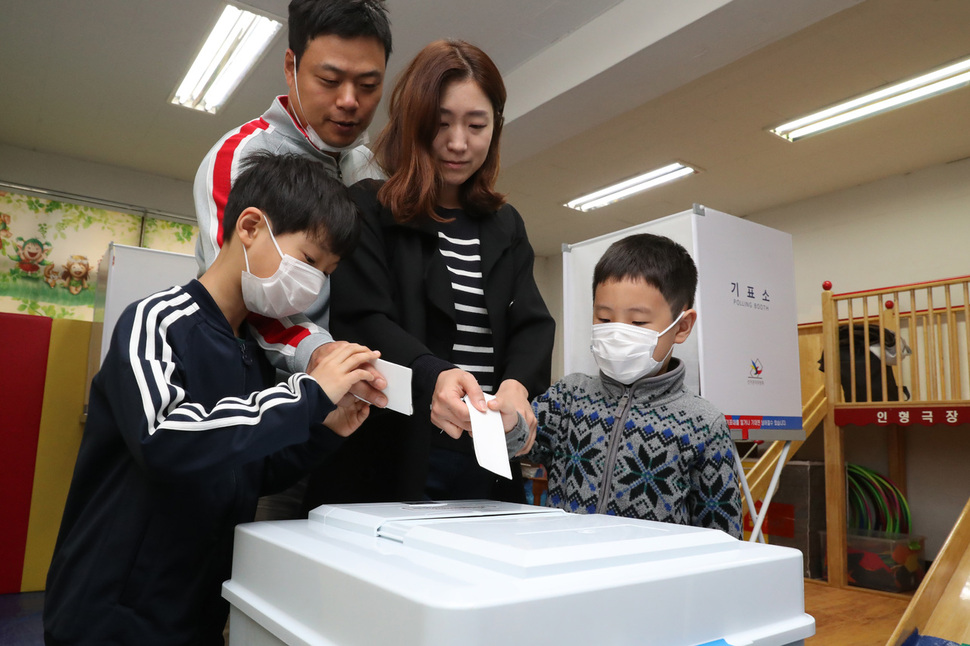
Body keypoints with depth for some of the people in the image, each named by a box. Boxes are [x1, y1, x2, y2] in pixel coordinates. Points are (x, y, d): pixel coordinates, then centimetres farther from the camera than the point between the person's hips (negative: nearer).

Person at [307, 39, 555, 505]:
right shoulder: (368, 210, 0)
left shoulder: (506, 227, 13)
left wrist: (517, 385, -19)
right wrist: (432, 375, -32)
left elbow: (532, 324, 3)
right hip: (391, 456, -4)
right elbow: (363, 322, -12)